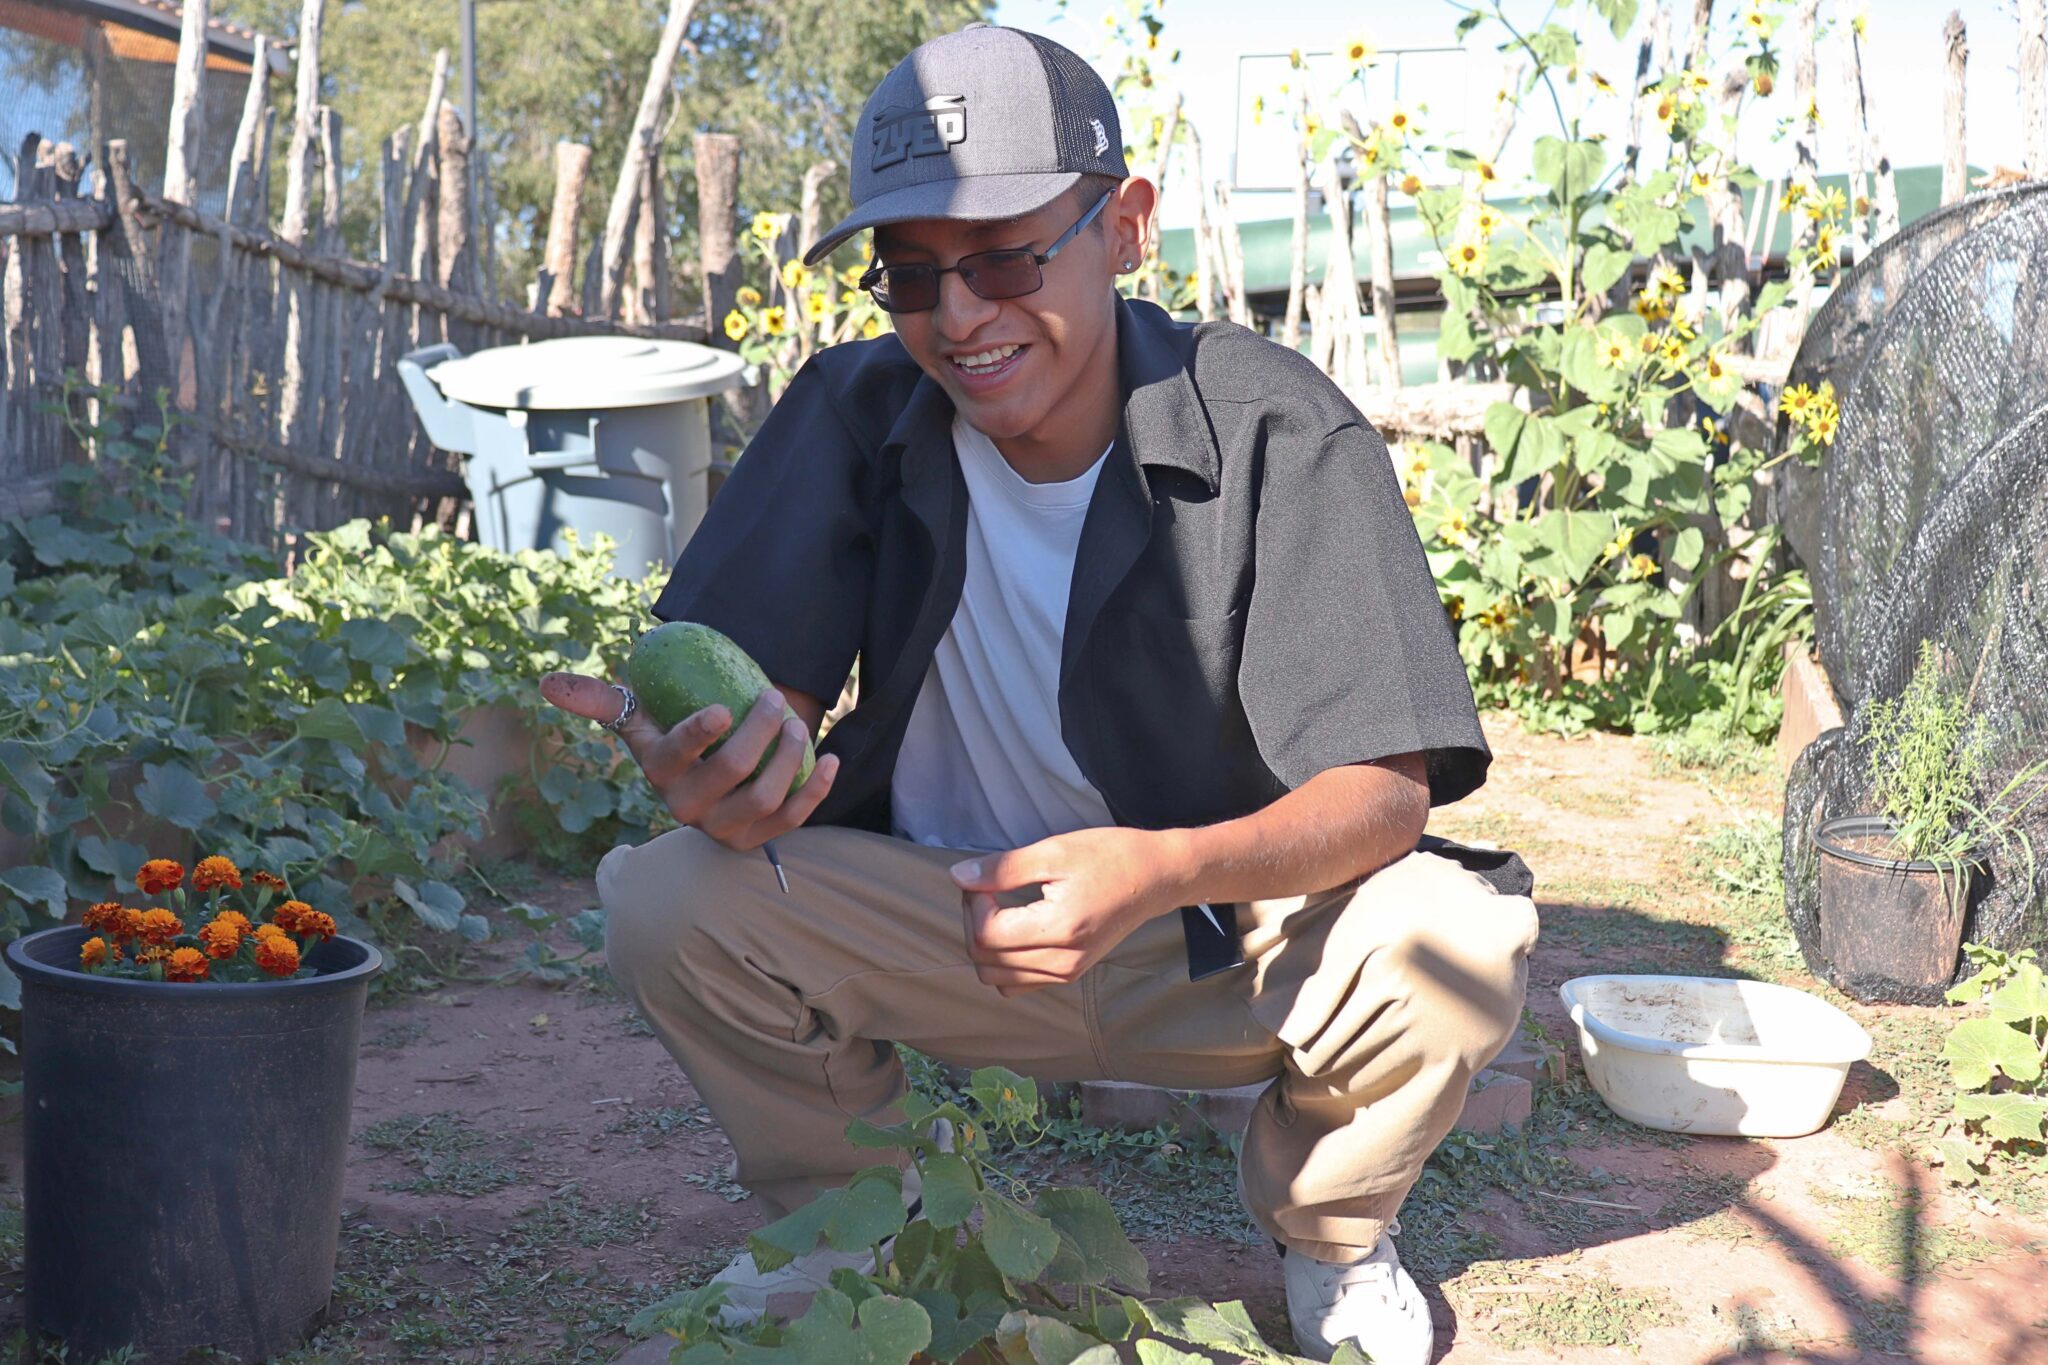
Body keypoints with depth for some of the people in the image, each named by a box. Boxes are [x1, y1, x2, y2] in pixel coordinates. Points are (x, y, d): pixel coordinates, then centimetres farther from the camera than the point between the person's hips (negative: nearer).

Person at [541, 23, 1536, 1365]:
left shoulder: (1276, 432, -18)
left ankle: (1328, 1231, 5)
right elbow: (764, 695, -14)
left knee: (1454, 943, -32)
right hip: (946, 925, 2)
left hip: (1230, 934, -1)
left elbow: (1386, 788, -22)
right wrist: (720, 774, -41)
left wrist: (1164, 872, -43)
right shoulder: (854, 413, -10)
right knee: (668, 902, -24)